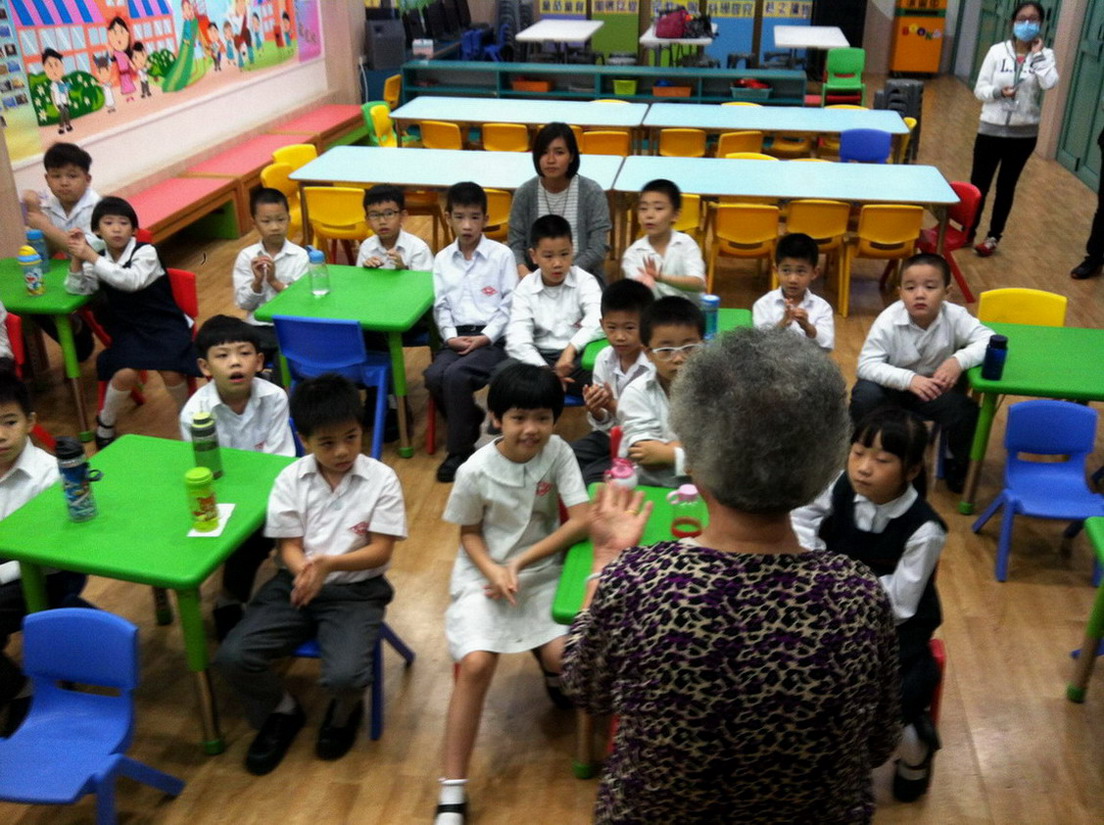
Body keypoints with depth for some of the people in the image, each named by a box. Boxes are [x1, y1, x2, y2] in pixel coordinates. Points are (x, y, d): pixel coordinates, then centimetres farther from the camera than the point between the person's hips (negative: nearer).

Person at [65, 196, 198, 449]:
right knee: (126, 373, -26)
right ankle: (105, 422, 5)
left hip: (163, 323, -3)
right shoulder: (99, 260, 7)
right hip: (128, 328, 3)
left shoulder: (145, 252, -8)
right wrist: (77, 258, -13)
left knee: (171, 372, -28)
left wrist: (91, 257, -26)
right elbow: (75, 289, 1)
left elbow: (131, 280, -26)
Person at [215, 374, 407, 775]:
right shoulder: (291, 479, -3)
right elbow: (288, 546, -3)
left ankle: (344, 712, 14)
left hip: (356, 590, -3)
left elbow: (380, 551, -10)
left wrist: (328, 564, -27)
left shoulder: (381, 479, -9)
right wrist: (304, 571, -27)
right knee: (232, 657, -16)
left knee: (345, 675, -28)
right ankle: (282, 711, 17)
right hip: (296, 583, 3)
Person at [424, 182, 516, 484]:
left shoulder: (501, 254, 4)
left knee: (456, 375, -30)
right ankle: (474, 423, 2)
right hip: (457, 337, 4)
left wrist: (486, 337, -12)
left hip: (493, 338, -4)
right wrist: (450, 336, -8)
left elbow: (509, 304, 0)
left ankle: (460, 449, -12)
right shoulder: (442, 259, 14)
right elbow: (441, 306, 10)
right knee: (434, 376, -26)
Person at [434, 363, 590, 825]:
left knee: (565, 656, -20)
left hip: (543, 571, 2)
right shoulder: (476, 471, -15)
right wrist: (494, 572, -20)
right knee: (475, 664, -22)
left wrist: (521, 562, -18)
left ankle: (549, 669, 23)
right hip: (485, 573, -1)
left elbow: (582, 521, -15)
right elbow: (469, 533, -2)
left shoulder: (558, 453, -11)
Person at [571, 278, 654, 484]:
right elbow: (605, 424, 4)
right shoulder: (604, 359, -1)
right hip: (608, 436, 6)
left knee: (592, 475, -23)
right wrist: (595, 411, -18)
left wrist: (613, 405, -27)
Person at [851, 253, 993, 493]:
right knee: (865, 395, -31)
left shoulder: (955, 316, -19)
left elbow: (989, 339, -22)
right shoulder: (889, 320, -25)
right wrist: (909, 379, -44)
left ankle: (957, 464, 9)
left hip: (936, 388, 1)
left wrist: (959, 360, -40)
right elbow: (866, 364, -29)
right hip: (894, 384, -1)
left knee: (966, 411, -25)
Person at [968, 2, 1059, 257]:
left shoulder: (1045, 55, -1)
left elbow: (1050, 83, -19)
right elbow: (979, 89, -3)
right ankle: (968, 230, 23)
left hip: (1023, 133, 0)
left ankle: (993, 237, 21)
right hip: (991, 129, 0)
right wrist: (998, 92, -22)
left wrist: (1037, 55, -14)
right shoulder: (997, 51, -3)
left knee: (1006, 186, 10)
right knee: (979, 183, 6)